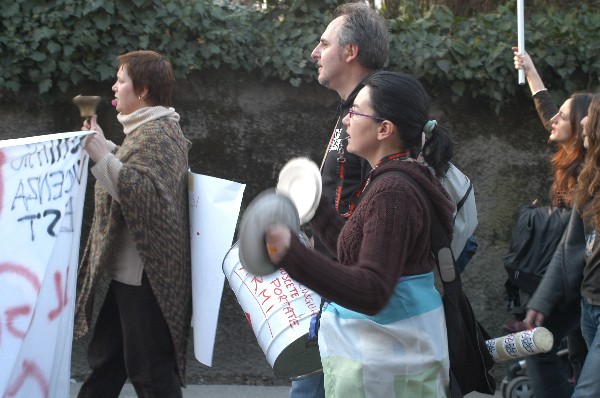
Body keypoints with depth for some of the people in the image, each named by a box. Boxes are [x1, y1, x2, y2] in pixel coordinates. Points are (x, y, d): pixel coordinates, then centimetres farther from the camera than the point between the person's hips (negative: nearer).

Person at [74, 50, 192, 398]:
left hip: (147, 277, -11)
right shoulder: (149, 128, 17)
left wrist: (103, 158, -32)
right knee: (105, 359, 18)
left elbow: (146, 195, -29)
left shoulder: (157, 134, -16)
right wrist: (105, 147, 20)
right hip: (131, 273, 11)